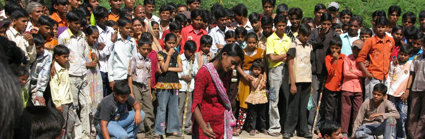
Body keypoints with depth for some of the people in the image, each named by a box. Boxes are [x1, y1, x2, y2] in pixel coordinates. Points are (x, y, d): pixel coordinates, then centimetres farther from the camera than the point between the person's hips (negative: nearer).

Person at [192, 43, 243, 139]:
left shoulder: (228, 72, 5)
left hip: (222, 123, 6)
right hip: (207, 123, -6)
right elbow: (195, 104, -21)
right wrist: (203, 126, -35)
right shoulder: (204, 72, -16)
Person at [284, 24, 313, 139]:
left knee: (303, 107, 8)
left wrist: (311, 84, 12)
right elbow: (290, 65, -6)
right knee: (293, 107, -2)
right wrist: (292, 83, -12)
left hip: (307, 81, 5)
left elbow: (309, 64, 17)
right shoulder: (294, 45, -2)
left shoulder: (309, 47, 14)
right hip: (297, 80, -5)